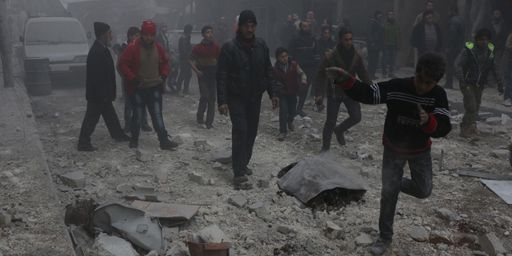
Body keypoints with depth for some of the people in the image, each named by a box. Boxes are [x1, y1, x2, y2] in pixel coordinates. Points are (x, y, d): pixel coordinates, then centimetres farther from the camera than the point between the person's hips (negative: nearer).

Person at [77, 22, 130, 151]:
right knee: (92, 117, -2)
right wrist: (102, 94, -22)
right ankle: (83, 143, 6)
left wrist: (108, 94, 19)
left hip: (102, 93, 10)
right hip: (98, 94, -10)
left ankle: (118, 134, 35)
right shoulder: (97, 52, -23)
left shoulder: (101, 49, 9)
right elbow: (97, 76, -25)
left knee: (110, 114, 21)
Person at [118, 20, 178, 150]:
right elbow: (122, 64, -12)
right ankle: (134, 140, 25)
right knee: (138, 115, 8)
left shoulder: (158, 48, 2)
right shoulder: (133, 48, -13)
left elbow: (165, 62, 17)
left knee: (157, 115, 1)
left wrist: (163, 76, 3)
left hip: (155, 87, 3)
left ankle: (164, 141, 1)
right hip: (138, 88, -3)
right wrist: (133, 78, -17)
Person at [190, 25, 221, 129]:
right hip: (202, 74, -3)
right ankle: (200, 117, 11)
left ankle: (209, 122, 9)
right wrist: (196, 71, -13)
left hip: (213, 74, 3)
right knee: (205, 96, -12)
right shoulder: (198, 47, -4)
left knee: (212, 98, 2)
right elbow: (191, 61, 0)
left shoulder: (216, 47, 4)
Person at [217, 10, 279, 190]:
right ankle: (239, 174, -11)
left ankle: (243, 164, 30)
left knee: (251, 132, 11)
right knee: (240, 132, -12)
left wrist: (273, 93, 3)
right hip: (236, 98, -5)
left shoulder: (261, 46, 3)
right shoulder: (229, 48, -12)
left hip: (255, 97, 5)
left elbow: (268, 71, 10)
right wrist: (222, 101, -19)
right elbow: (221, 76, -13)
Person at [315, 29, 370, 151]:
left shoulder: (356, 57, -2)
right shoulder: (332, 57, -18)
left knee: (356, 117, -4)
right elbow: (322, 75, -18)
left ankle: (339, 130, 25)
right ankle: (325, 146, 17)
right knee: (331, 121, -1)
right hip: (334, 93, -4)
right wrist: (319, 94, -27)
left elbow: (363, 74, 7)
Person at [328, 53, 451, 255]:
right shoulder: (396, 87, -27)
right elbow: (365, 93, -32)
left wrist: (428, 122, -46)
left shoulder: (438, 95, -21)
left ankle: (399, 183, 45)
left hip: (420, 150, 2)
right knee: (388, 192, 2)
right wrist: (345, 80, -51)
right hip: (393, 148, -2)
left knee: (423, 191, 10)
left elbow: (444, 129, -24)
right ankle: (385, 237, 19)